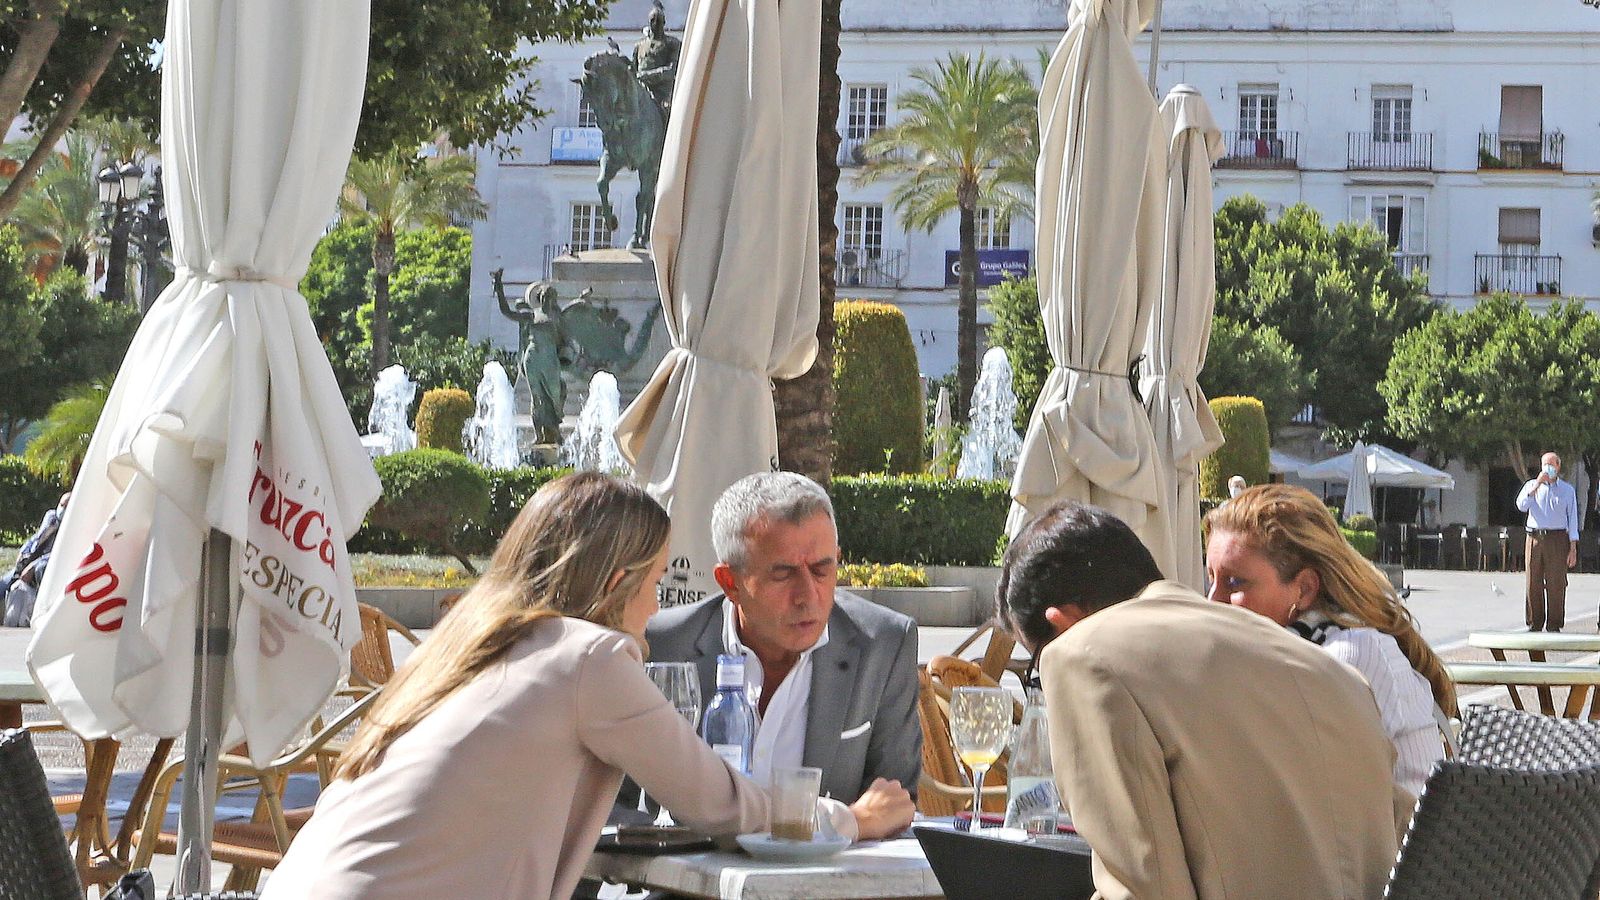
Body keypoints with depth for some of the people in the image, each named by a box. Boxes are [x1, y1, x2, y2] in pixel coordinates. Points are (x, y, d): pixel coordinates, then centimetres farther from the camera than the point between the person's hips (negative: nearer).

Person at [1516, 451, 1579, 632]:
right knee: (1533, 584, 0)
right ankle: (1534, 625, 7)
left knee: (1556, 584, -6)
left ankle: (1554, 626, -2)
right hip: (1535, 537, 1)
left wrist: (1573, 548, 0)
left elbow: (1572, 520, 7)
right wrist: (1537, 485, -13)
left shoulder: (1567, 490, 10)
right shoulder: (1532, 486, 13)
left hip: (1557, 539, -1)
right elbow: (1522, 505, -5)